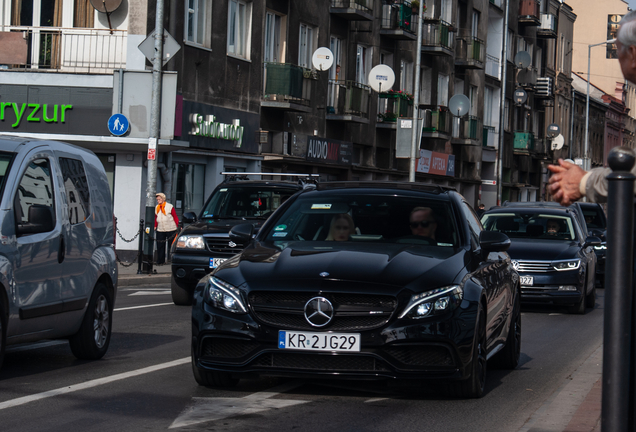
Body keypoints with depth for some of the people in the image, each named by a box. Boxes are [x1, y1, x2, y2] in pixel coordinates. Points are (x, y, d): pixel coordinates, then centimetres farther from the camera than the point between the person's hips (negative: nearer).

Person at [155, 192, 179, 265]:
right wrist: (155, 226, 5)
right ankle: (160, 261, 7)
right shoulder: (156, 208, 11)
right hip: (160, 230, 4)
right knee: (160, 246, 1)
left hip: (171, 229, -4)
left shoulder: (170, 207, -3)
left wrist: (178, 226, -11)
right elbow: (156, 218, 17)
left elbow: (175, 217, -3)